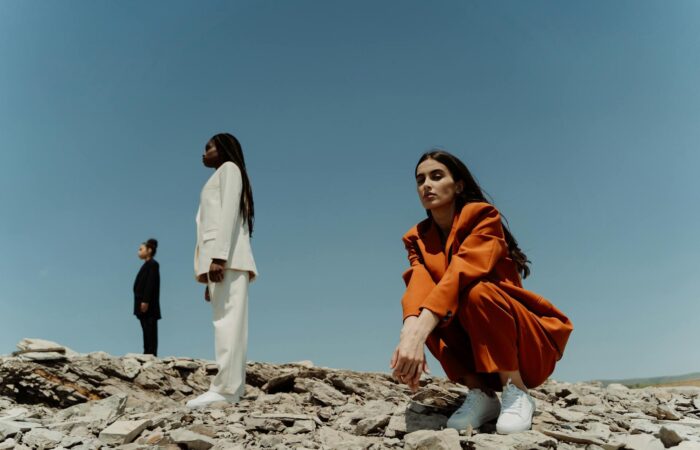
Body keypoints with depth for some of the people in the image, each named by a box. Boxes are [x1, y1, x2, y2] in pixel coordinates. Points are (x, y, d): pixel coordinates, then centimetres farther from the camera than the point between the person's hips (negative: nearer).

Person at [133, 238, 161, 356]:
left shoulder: (152, 264, -5)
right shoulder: (147, 265, 21)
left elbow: (150, 283, -16)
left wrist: (145, 301, -23)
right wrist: (142, 302, 13)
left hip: (148, 306, -9)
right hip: (144, 306, 9)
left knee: (150, 332, -10)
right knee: (147, 333, 8)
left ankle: (151, 355, -12)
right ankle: (148, 355, 9)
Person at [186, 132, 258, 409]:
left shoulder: (229, 168, 8)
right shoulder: (219, 180, 33)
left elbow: (229, 211, -8)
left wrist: (218, 256, -21)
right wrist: (210, 280, 16)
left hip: (226, 255, -9)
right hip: (220, 258, 9)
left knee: (227, 320, -17)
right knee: (227, 322, -2)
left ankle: (224, 388, -24)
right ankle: (230, 389, -7)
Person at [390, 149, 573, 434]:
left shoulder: (483, 216, -14)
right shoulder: (417, 238, 1)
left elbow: (461, 273, -32)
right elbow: (418, 286, -19)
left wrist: (418, 333, -46)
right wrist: (409, 333, -41)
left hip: (530, 346, -4)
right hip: (476, 349, 4)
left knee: (476, 292, -32)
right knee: (421, 310, -21)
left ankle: (517, 392, -15)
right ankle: (481, 392, -11)